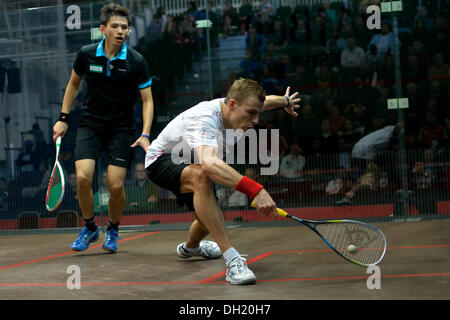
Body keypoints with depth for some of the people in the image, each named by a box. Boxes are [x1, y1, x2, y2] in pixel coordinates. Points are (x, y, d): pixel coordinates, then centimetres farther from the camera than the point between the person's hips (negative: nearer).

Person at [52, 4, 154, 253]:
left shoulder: (136, 62, -10)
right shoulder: (86, 55, -5)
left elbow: (147, 99, -5)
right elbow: (74, 83, 13)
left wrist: (145, 135, -16)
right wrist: (64, 118, 10)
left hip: (121, 130, -1)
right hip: (90, 125, 1)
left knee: (116, 186, -10)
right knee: (83, 178, -16)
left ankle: (113, 230, 20)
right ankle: (89, 228, 11)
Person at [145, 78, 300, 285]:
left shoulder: (235, 110, -13)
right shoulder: (205, 119, -39)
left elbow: (264, 101, 14)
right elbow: (209, 164, -58)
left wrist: (285, 101, 34)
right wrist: (255, 190, -66)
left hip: (189, 164, 9)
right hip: (161, 160, -9)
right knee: (202, 178, -39)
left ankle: (190, 247, 51)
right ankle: (232, 260, -40)